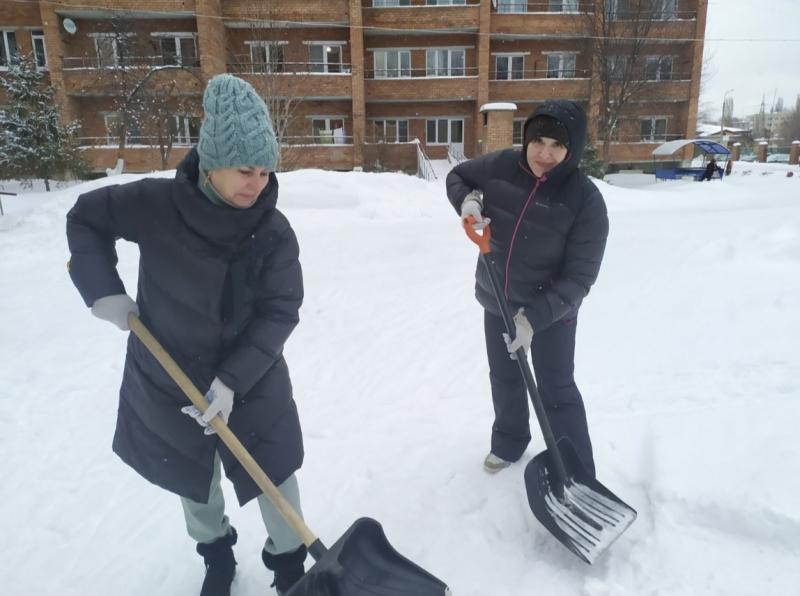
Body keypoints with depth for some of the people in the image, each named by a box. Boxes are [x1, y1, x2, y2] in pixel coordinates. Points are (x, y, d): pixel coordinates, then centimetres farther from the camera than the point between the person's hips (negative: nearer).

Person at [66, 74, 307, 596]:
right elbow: (85, 218, -1)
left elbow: (279, 312, -18)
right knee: (194, 478, 21)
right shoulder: (157, 203, -18)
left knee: (274, 471, 8)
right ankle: (216, 551, 50)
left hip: (253, 380, 0)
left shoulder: (274, 231, -17)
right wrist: (103, 290, -12)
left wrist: (234, 379, -26)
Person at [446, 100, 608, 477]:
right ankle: (509, 441, 46)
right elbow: (457, 176, 7)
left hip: (552, 308, -4)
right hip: (497, 300, 5)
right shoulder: (501, 166, -14)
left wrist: (533, 317, -30)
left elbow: (578, 277, -22)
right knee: (504, 378, 21)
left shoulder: (586, 201, -23)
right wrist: (467, 200, -16)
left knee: (556, 391, 4)